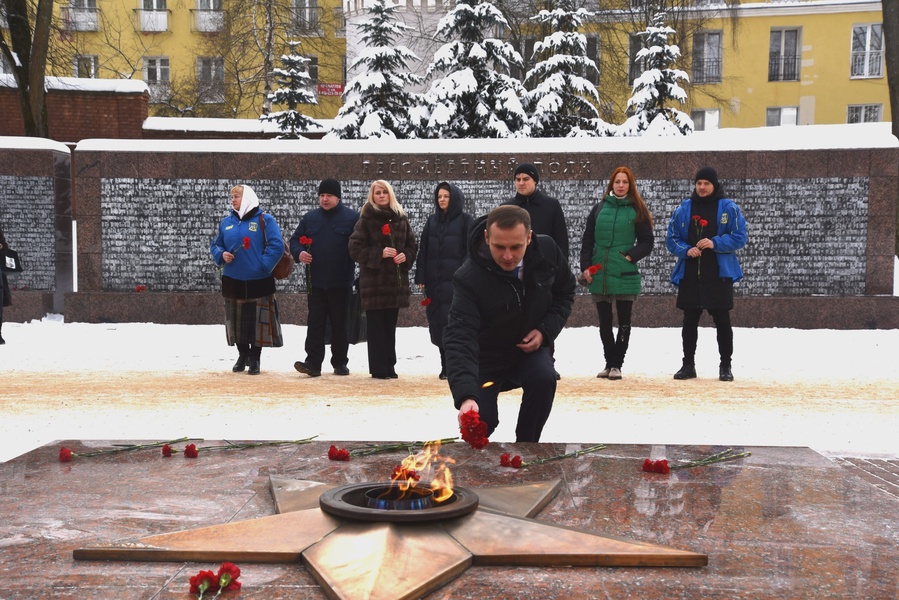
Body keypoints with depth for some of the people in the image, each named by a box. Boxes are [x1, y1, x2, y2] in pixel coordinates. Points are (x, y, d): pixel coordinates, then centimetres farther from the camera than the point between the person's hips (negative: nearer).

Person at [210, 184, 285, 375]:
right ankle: (243, 355, 27)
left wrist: (263, 265, -16)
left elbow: (277, 245, -11)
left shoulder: (265, 220, -4)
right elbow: (216, 245, 17)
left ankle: (255, 358, 12)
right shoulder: (226, 222, 10)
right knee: (236, 320, 10)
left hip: (258, 281, -4)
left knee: (257, 320, -1)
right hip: (232, 280, 4)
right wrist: (221, 255, -4)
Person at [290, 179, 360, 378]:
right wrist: (299, 253, -8)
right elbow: (295, 240, 14)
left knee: (340, 324, 7)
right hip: (315, 281, 2)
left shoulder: (352, 217, 1)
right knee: (315, 323, -1)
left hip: (341, 283, -2)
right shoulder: (310, 218, 10)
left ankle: (340, 363, 17)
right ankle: (313, 362, -1)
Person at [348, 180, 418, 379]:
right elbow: (355, 248, -7)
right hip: (374, 280, -4)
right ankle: (379, 368, 3)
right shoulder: (366, 219, -2)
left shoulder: (401, 218, 10)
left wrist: (406, 256, -5)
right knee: (376, 326, -2)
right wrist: (379, 253, -16)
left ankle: (389, 366, 16)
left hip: (396, 279, 4)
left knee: (390, 325, 9)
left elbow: (412, 244, 16)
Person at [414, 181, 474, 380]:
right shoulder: (432, 221, 15)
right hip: (434, 281, 5)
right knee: (437, 323, 4)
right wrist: (421, 277, 6)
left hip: (455, 280, -5)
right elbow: (423, 250, 14)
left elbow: (470, 251, -3)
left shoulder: (465, 220, 2)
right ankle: (447, 366, 14)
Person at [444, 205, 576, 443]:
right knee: (482, 421, -8)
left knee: (544, 379, -27)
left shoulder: (547, 250, -19)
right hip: (486, 357, -2)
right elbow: (459, 339, -41)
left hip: (530, 347, 2)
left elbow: (565, 291, 2)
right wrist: (465, 396, -55)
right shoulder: (469, 278, -33)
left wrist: (546, 330, -15)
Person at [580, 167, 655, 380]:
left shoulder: (637, 211, 2)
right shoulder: (599, 209, 8)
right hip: (599, 275, 2)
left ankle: (616, 365, 11)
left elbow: (647, 241, 3)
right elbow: (587, 240, 9)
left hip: (625, 275, -2)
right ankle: (609, 363, 20)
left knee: (624, 322, 3)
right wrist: (585, 266, 0)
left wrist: (631, 256, -13)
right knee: (604, 322, 8)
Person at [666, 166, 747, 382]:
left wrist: (715, 243, -17)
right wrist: (686, 250, -10)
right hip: (689, 275, 3)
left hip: (720, 275, -2)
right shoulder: (683, 208, 8)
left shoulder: (729, 208, 1)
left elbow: (740, 237, -4)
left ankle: (725, 366, 11)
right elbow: (671, 239, 9)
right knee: (689, 321, 7)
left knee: (722, 320, 2)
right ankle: (688, 364, 17)